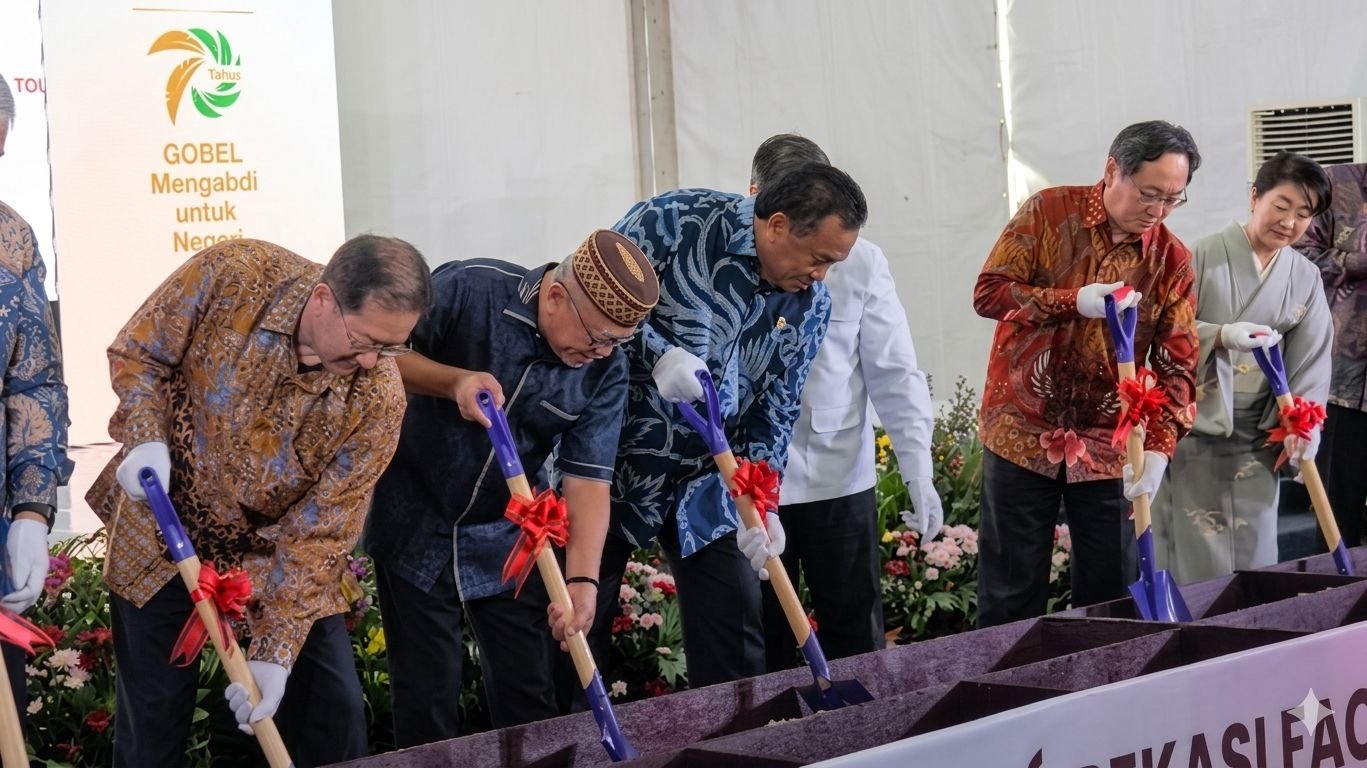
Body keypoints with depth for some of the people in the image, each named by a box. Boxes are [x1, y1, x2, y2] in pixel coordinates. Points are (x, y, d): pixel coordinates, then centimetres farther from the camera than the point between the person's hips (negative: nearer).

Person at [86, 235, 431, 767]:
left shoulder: (378, 398, -23)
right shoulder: (231, 274, -24)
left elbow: (321, 530, -18)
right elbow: (137, 355, -8)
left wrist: (276, 650, -22)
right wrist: (146, 440, -26)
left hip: (277, 546, 1)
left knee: (334, 706, 0)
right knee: (152, 712, 5)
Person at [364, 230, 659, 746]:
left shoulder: (606, 370, -11)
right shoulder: (467, 291, -21)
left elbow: (588, 477, -14)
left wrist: (582, 578, -27)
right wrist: (453, 380, -31)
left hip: (510, 539, 3)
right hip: (416, 526, -3)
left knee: (530, 697, 7)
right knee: (426, 699, 3)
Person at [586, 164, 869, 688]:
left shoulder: (809, 306, 0)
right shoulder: (679, 220, -16)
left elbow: (775, 410, 2)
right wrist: (657, 353, -28)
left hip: (704, 481, 4)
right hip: (610, 460, -4)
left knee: (734, 639, 4)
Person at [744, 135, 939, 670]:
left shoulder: (860, 262, -2)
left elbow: (895, 371, -1)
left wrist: (917, 469, -8)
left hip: (841, 479, 1)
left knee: (856, 641, 8)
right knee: (762, 645, 8)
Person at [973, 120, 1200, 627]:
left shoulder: (1173, 260, 0)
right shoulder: (1048, 212, -4)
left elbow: (1177, 366, -4)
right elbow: (988, 293, -8)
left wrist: (1158, 447, -18)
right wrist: (1074, 301, -22)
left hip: (1108, 444, 2)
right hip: (1023, 431, -2)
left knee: (1108, 589, 5)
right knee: (1011, 592, 3)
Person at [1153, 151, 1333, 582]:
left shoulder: (1306, 279, 7)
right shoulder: (1205, 257, -7)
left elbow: (1311, 359, 3)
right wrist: (1223, 335, -26)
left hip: (1256, 434, 4)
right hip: (1193, 425, -4)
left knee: (1252, 557, 8)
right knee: (1196, 562, -3)